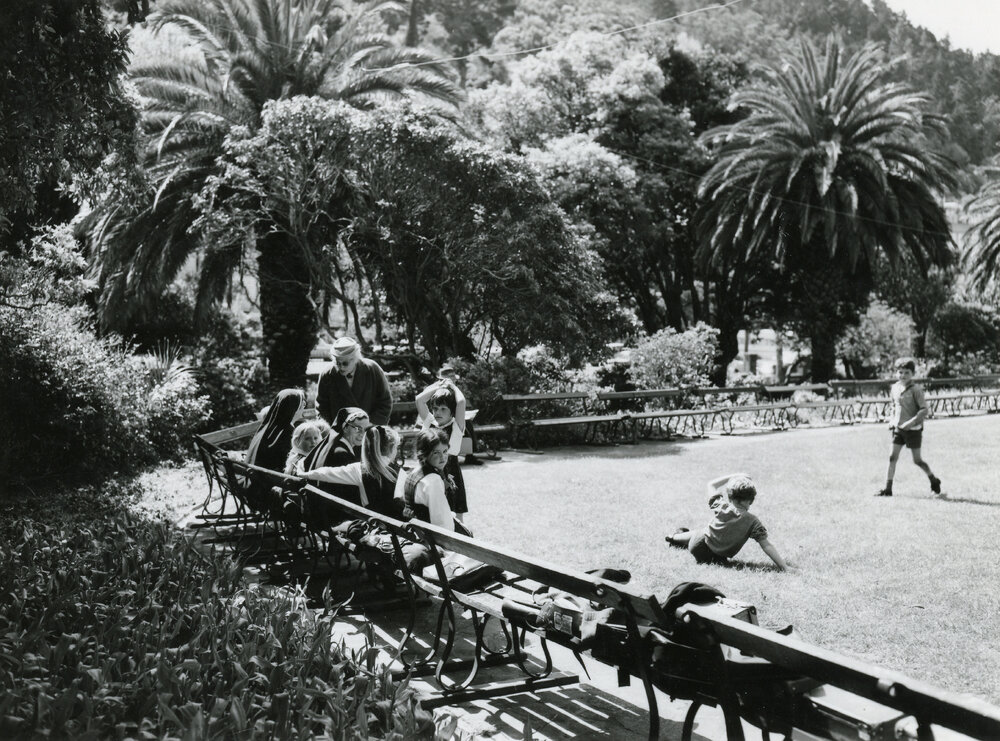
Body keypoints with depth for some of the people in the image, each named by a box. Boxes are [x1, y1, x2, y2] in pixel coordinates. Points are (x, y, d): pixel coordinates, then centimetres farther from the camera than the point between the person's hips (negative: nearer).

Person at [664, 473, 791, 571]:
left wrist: (734, 476, 7)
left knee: (698, 534, 37)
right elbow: (767, 546, -24)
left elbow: (711, 484, 5)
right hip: (717, 559, -1)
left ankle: (675, 537, 63)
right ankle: (674, 537, 51)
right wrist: (785, 567, -22)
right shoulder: (752, 522, -21)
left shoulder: (721, 505, -15)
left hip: (698, 547, 1)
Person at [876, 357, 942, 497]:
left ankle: (934, 480, 28)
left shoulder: (916, 390, -13)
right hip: (898, 428, 5)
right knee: (892, 457, -1)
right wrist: (893, 420, 6)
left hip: (913, 429, -5)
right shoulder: (894, 388, 5)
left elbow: (924, 410, -15)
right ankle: (887, 488, 2)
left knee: (917, 460, 4)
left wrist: (911, 422, -24)